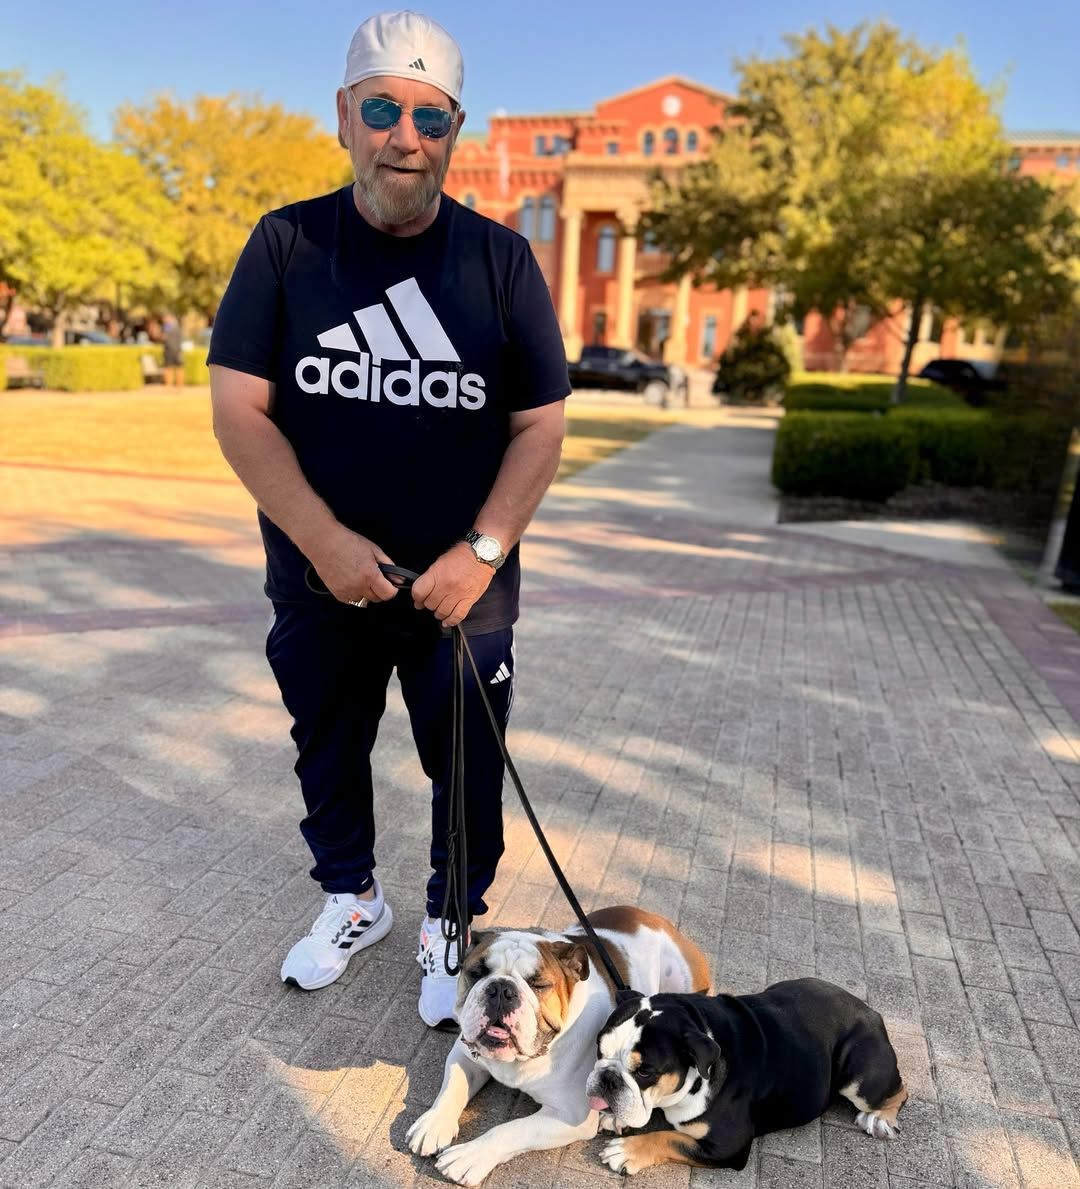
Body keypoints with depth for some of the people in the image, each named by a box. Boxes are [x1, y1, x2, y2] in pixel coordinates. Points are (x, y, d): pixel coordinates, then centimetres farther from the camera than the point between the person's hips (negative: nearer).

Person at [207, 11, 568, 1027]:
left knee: (468, 768, 8)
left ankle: (451, 924, 34)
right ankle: (351, 899, 43)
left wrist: (482, 551, -16)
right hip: (319, 579, 2)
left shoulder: (500, 260, -2)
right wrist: (325, 541, -17)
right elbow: (239, 411, -7)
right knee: (328, 753, 18)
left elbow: (540, 424, -4)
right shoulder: (286, 245, -2)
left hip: (462, 587, -1)